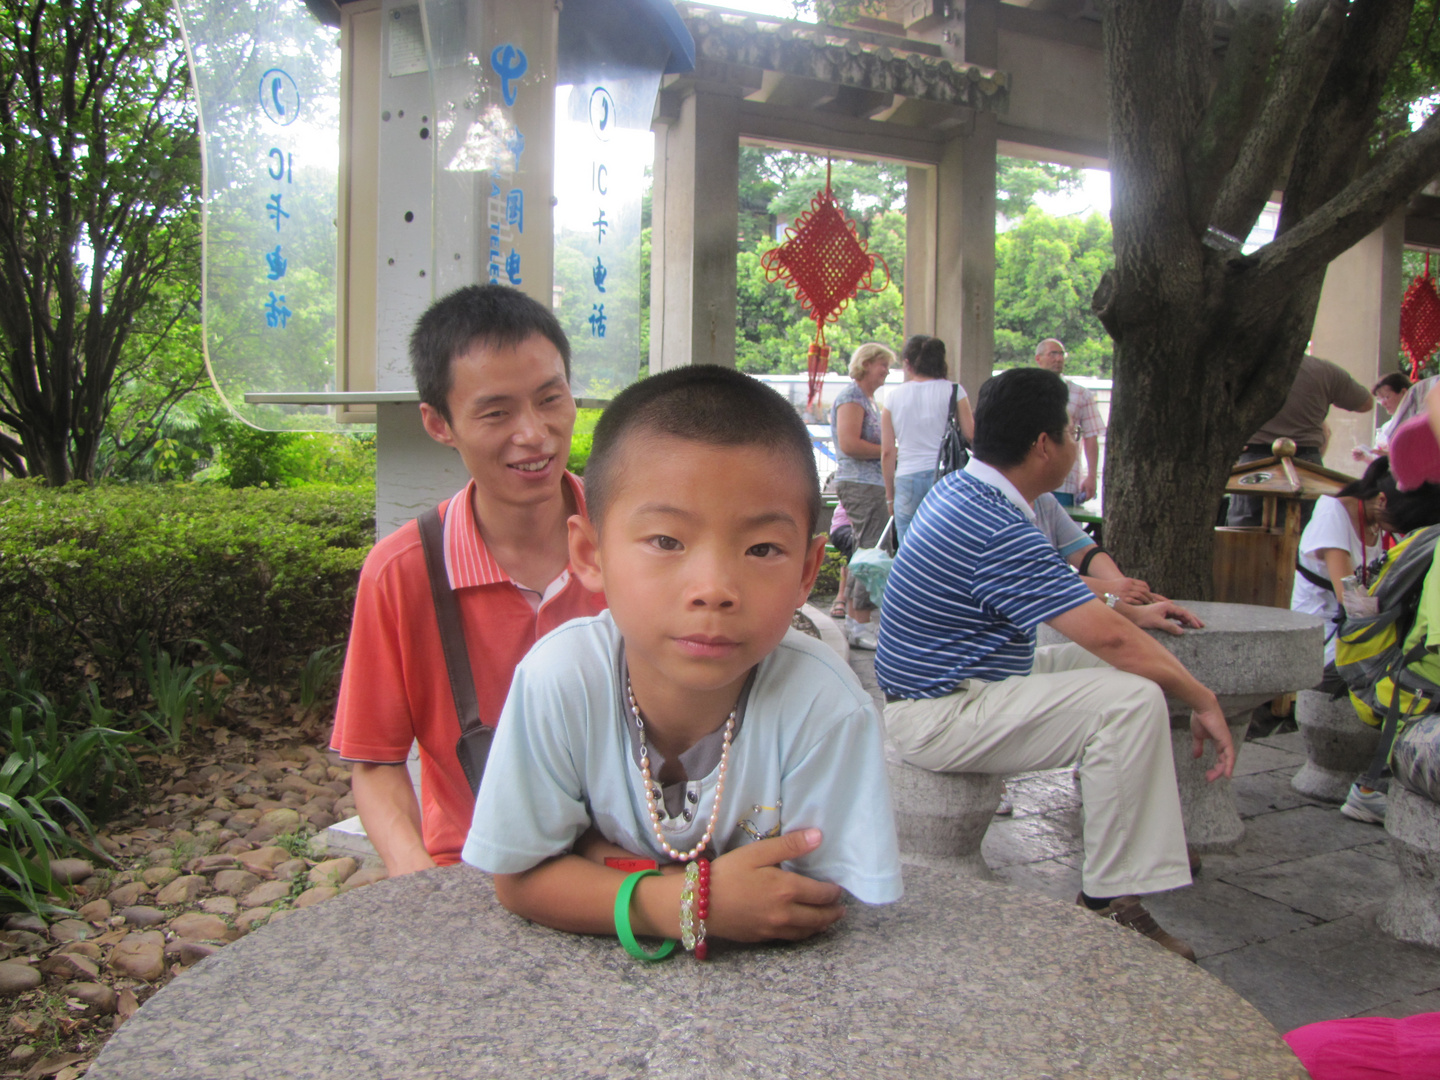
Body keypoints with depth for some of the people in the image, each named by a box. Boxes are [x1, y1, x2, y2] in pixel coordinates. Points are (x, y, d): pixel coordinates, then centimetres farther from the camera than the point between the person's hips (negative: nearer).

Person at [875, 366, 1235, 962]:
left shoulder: (961, 490, 7)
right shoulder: (1000, 531, -25)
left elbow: (1053, 591, 23)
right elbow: (1111, 638, -24)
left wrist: (1131, 612, 21)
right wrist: (1203, 700, -11)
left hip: (934, 686, 11)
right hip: (940, 718, -11)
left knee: (1092, 664, 19)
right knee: (1134, 698, -20)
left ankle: (1141, 837, 27)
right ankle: (1111, 903, -13)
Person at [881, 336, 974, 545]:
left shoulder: (894, 396, 6)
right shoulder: (954, 390, 2)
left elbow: (887, 451, 5)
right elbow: (970, 434, -1)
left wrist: (890, 494, 13)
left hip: (907, 480, 1)